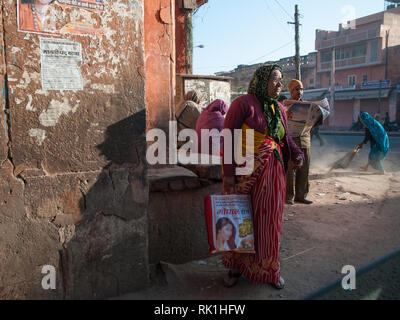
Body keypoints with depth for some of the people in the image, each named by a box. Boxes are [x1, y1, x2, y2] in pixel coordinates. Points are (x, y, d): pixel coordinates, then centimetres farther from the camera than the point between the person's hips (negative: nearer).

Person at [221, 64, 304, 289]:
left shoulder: (280, 109, 9)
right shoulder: (243, 103, -10)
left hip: (272, 173, 6)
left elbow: (285, 137, 18)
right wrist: (229, 173, -17)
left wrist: (296, 154, -2)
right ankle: (236, 266, 29)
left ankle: (268, 269, 31)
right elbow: (229, 138, -13)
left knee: (269, 220, 12)